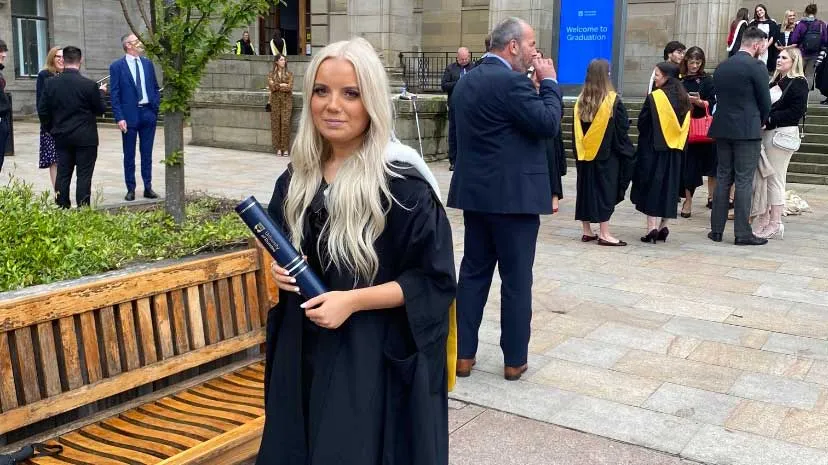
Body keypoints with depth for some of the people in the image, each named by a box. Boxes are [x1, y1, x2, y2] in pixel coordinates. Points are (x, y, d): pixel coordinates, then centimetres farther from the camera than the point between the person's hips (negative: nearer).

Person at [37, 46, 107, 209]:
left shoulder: (51, 83, -1)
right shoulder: (89, 85, -14)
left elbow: (42, 110, 4)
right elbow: (100, 110, -3)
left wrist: (51, 130, 18)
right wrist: (101, 92, 14)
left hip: (61, 137, 4)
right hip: (85, 138, -4)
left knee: (63, 175, 10)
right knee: (84, 176, 0)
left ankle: (62, 209, 14)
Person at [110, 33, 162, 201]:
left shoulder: (148, 63, 9)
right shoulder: (117, 66, -3)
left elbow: (155, 88, 16)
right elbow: (114, 95, -5)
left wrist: (156, 106, 3)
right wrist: (119, 118, -12)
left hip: (148, 113, 3)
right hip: (129, 115, -3)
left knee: (147, 153, 8)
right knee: (129, 155, 4)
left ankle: (148, 187, 14)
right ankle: (130, 189, 11)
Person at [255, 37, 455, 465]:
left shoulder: (403, 182, -17)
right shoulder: (297, 177, 3)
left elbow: (436, 280, -14)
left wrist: (353, 300, -22)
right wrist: (280, 269, -4)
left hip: (375, 356, -6)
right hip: (303, 350, 6)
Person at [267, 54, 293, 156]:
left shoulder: (289, 74, 7)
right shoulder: (271, 74, 10)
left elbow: (289, 87, -5)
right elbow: (271, 86, -3)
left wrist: (276, 86, -5)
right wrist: (282, 85, -6)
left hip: (286, 100, -1)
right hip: (275, 100, 1)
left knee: (285, 123, -9)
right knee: (275, 123, -3)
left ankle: (286, 149, -8)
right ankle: (278, 148, 2)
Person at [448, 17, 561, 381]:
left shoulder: (466, 81, 11)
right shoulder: (511, 82, -17)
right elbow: (548, 124, -16)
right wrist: (548, 82, -6)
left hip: (475, 192, 8)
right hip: (513, 196, -8)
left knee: (473, 273, 12)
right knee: (516, 280, 3)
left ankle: (463, 355, 16)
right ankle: (514, 360, 12)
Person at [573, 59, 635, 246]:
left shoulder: (580, 101, 3)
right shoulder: (613, 100, -10)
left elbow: (576, 131, 8)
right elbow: (622, 129, -7)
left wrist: (580, 150, 15)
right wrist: (626, 152, 2)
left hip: (584, 154, 4)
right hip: (607, 154, -4)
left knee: (586, 189, 10)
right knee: (604, 191, 0)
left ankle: (587, 231, 15)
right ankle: (604, 234, 0)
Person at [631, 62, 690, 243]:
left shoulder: (655, 97, -13)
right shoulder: (684, 99, 6)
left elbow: (642, 123, -8)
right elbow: (685, 126, 12)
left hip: (654, 149, -6)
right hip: (675, 149, 6)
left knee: (652, 187, -1)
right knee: (668, 187, 12)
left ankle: (652, 227, -7)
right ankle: (663, 227, 14)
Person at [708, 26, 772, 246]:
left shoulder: (721, 67, 9)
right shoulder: (756, 67, -10)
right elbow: (765, 101, -7)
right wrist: (762, 122, 14)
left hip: (722, 129, 6)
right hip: (747, 131, -6)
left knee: (723, 178, 11)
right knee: (744, 182, -2)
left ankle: (716, 229, 12)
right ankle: (742, 233, 0)